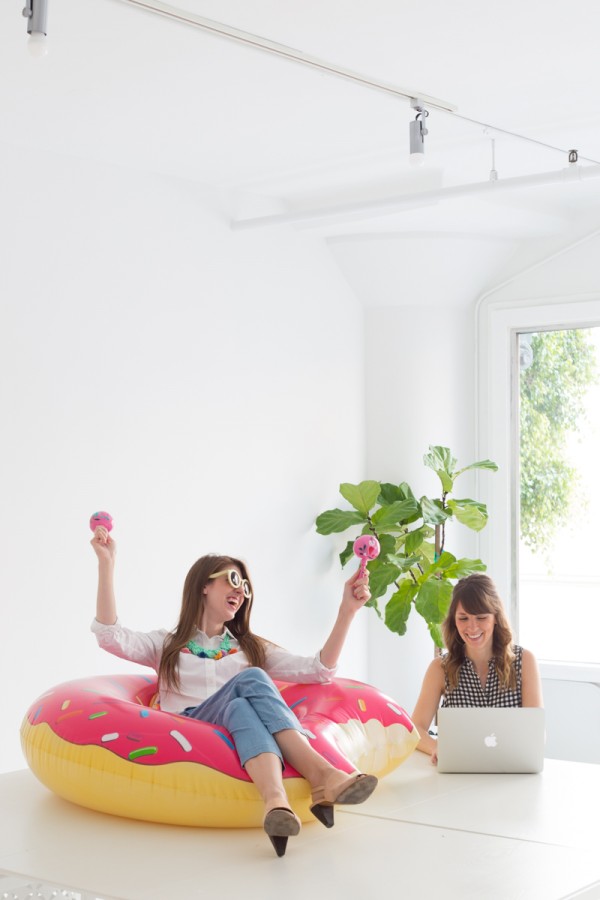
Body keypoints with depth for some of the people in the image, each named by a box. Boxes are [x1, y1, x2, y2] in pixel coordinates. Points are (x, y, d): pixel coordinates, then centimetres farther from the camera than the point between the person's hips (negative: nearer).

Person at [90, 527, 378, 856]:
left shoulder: (251, 648, 29)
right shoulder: (167, 645, 24)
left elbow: (319, 670, 16)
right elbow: (110, 637, 3)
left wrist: (346, 611, 6)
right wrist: (106, 564, -2)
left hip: (243, 733, 2)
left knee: (240, 706, -33)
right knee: (250, 679, -28)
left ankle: (275, 798, -60)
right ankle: (319, 776, -50)